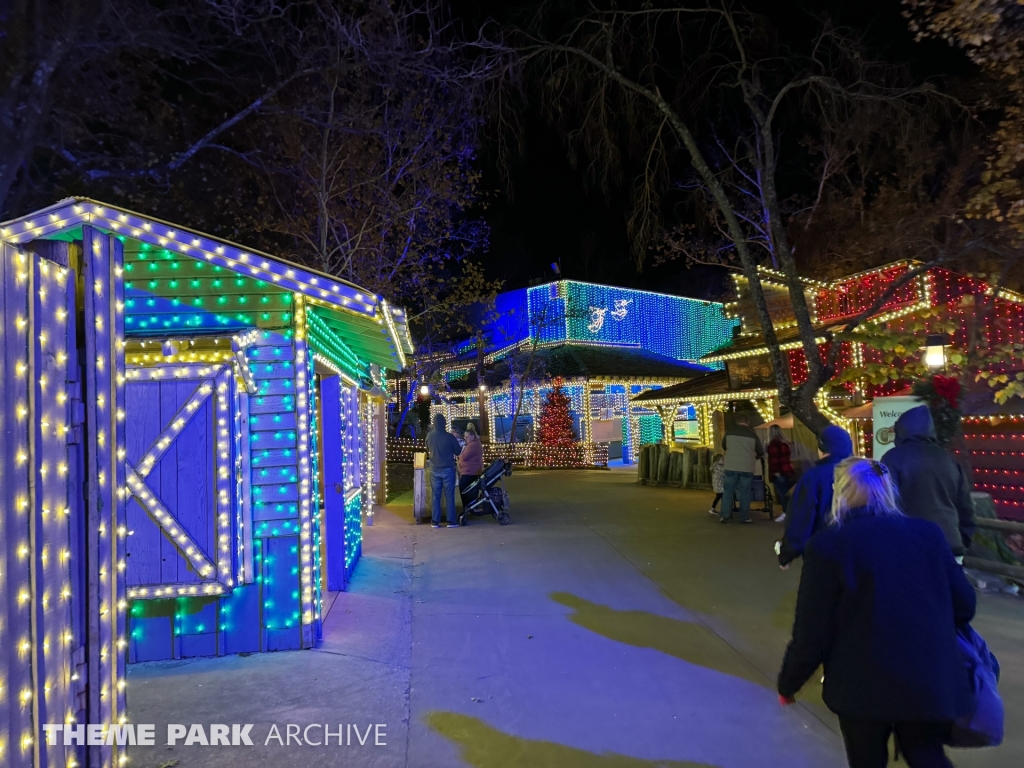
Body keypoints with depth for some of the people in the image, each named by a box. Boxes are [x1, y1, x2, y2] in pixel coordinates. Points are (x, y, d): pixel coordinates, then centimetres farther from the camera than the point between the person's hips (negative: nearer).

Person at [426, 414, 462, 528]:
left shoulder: (429, 435, -3)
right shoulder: (449, 436, -14)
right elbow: (458, 452, -1)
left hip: (435, 470, 3)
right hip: (448, 469, -3)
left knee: (435, 495, 7)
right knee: (449, 495, 4)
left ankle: (435, 521, 8)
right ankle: (451, 521, 6)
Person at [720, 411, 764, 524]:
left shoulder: (729, 432, 2)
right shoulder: (752, 434, -1)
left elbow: (724, 447, 18)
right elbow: (761, 452, 9)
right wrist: (756, 457, 32)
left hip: (731, 467, 1)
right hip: (746, 468, -1)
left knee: (728, 491, 7)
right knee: (745, 493, 6)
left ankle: (725, 516, 4)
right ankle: (745, 517, 9)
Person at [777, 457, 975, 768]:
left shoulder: (828, 546, -15)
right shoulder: (928, 533, -2)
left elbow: (811, 631, -12)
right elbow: (964, 604, 6)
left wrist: (788, 682, 3)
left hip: (864, 684, -3)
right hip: (929, 679, 3)